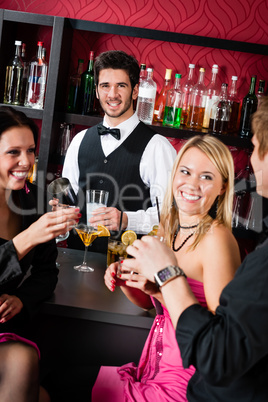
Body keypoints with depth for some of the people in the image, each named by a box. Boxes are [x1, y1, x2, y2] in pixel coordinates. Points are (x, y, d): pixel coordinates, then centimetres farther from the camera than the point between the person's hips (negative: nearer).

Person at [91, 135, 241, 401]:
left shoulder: (217, 239, -20)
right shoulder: (169, 230, 2)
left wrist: (162, 289, -29)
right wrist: (125, 282, -7)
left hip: (187, 381, -6)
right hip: (158, 366, 6)